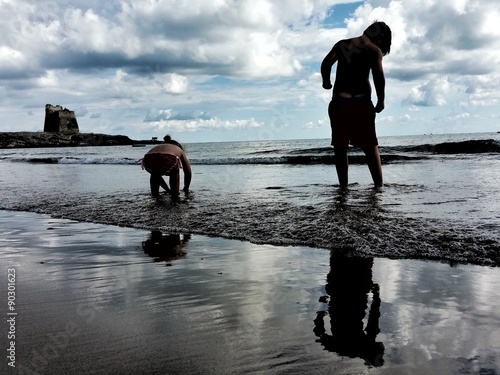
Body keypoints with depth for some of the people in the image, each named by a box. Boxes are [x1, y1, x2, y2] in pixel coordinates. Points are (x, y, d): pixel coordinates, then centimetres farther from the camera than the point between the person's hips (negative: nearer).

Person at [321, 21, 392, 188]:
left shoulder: (342, 44, 12)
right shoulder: (374, 50, 3)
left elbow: (326, 62, -2)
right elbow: (379, 75, -11)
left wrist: (326, 82, 15)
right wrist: (381, 100, 0)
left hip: (339, 103, 2)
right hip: (362, 103, -2)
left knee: (340, 148, 9)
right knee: (371, 148, 8)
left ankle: (343, 186, 8)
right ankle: (379, 185, 5)